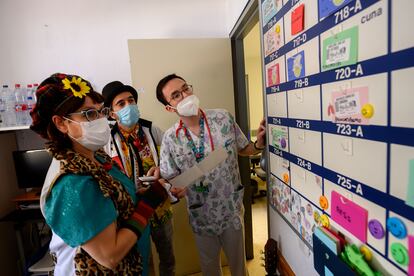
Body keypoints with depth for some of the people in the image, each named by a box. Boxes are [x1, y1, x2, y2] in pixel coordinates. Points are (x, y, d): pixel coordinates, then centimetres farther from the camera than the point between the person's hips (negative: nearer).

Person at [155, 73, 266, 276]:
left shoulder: (223, 118, -11)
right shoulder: (170, 138, -13)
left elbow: (244, 149, 2)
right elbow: (168, 178, -6)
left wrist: (259, 143, -18)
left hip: (232, 209, 0)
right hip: (201, 216, 0)